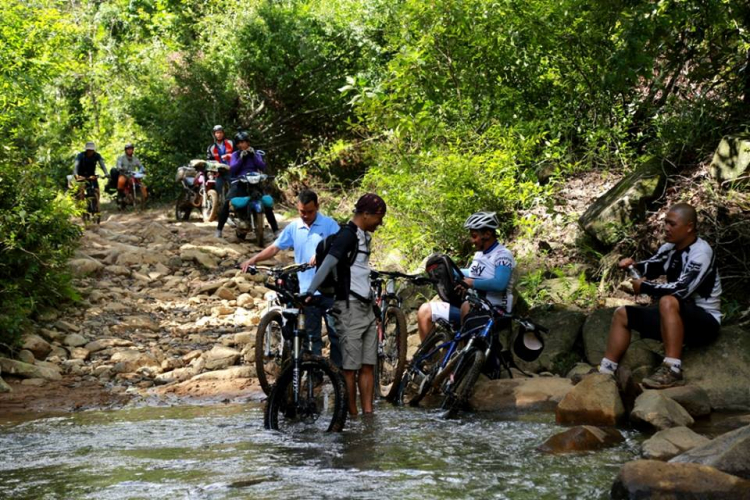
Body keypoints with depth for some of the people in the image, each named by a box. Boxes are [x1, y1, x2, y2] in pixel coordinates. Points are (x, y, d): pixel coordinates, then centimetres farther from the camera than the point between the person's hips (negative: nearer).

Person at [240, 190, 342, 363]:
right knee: (312, 335, 9)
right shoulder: (293, 227, 7)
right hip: (307, 290, 3)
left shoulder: (329, 225, -3)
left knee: (336, 332, 1)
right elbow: (275, 247, 8)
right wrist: (254, 259, -7)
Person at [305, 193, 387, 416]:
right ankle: (352, 416, 0)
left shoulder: (364, 237, 16)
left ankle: (368, 414, 10)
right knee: (350, 367, -4)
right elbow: (328, 264, -24)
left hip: (366, 307, 9)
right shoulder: (347, 235, -13)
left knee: (368, 365, 8)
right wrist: (310, 293, -34)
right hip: (350, 306, -9)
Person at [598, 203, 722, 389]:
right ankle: (605, 372, 0)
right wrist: (633, 266, -8)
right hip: (677, 317, 9)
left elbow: (681, 290, -30)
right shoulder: (669, 248, 3)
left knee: (668, 302, -38)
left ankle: (673, 371, -40)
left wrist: (644, 287, -18)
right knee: (622, 314, 8)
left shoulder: (701, 253, -20)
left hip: (704, 321, -9)